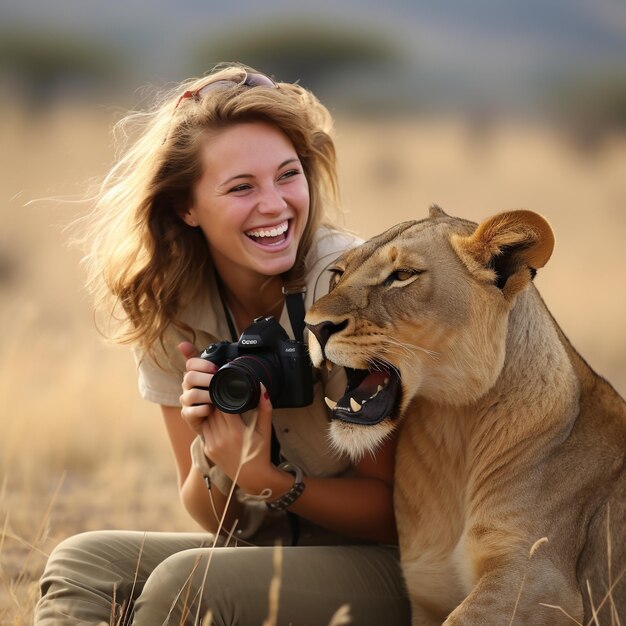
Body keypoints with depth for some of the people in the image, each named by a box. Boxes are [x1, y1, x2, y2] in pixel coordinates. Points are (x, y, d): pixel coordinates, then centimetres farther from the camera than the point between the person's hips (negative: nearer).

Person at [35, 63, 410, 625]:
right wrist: (212, 459, -19)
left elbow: (393, 506, -10)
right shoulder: (168, 308, -3)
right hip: (263, 550, 5)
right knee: (82, 561, -16)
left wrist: (266, 479, -25)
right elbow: (215, 521, 3)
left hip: (385, 563, -5)